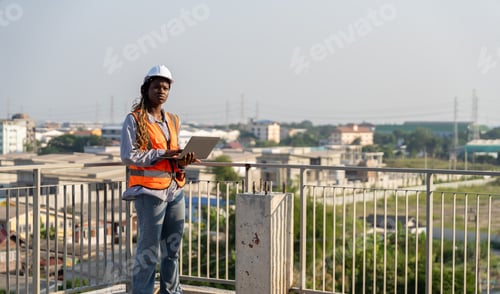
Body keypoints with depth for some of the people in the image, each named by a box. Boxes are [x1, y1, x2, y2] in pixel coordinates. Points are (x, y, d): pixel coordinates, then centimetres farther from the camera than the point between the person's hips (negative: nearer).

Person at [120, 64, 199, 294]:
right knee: (149, 249, -6)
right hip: (149, 191, -7)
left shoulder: (172, 121, 16)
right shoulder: (134, 120, -4)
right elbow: (128, 155, -14)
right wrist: (163, 154, -18)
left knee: (172, 248, 12)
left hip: (174, 189, 7)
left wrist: (183, 161, 0)